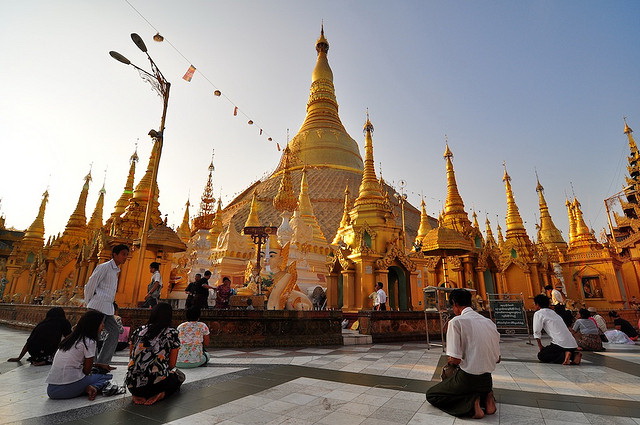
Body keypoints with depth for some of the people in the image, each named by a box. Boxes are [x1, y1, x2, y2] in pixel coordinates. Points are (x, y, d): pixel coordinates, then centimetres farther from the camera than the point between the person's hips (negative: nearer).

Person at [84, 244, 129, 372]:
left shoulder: (116, 270, 19)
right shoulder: (104, 267, -8)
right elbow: (90, 285, -9)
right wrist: (89, 303, -1)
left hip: (107, 308, 9)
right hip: (99, 306, -9)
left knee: (115, 332, 7)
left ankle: (102, 362, 12)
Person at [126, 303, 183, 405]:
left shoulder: (138, 331, 9)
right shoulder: (172, 333, -2)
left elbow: (131, 357, 17)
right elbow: (172, 365, 1)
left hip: (132, 386, 5)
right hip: (156, 384, -5)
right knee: (180, 376, 26)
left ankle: (139, 396, 7)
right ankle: (161, 394, -3)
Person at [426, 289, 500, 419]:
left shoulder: (456, 321, -16)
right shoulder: (489, 322, 3)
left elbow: (455, 360, -18)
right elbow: (497, 359, 10)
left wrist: (450, 361, 4)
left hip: (467, 378, -6)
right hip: (487, 380, 7)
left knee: (431, 395, 11)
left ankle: (470, 402, -7)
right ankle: (486, 397, 8)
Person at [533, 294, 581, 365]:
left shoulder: (538, 313, -3)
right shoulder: (553, 312, 21)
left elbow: (537, 332, -3)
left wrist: (540, 346, 11)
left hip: (560, 344, -8)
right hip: (572, 343, 8)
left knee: (541, 355, 2)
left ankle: (564, 356, -14)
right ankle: (574, 355, 8)